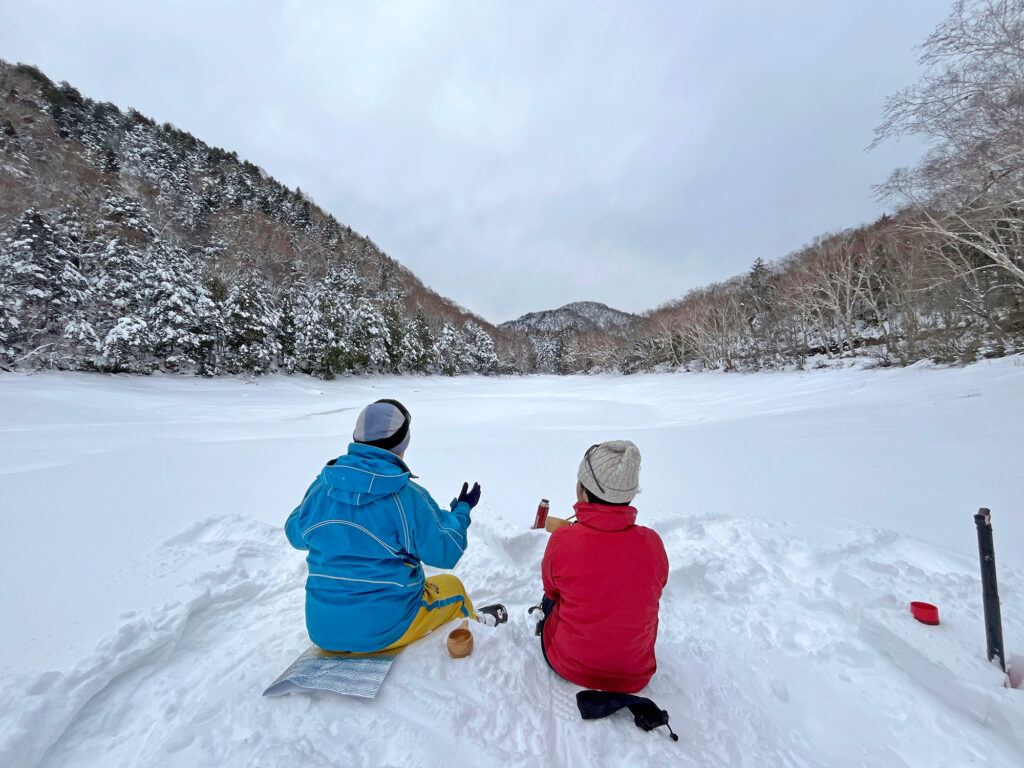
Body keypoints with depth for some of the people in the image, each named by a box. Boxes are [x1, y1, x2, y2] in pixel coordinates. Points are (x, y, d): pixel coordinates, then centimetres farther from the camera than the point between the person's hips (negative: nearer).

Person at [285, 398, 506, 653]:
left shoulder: (321, 487, -8)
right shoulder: (409, 496, -22)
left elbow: (295, 534, 10)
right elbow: (445, 552, -13)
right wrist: (462, 510, 2)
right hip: (387, 629, -5)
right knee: (451, 585, 21)